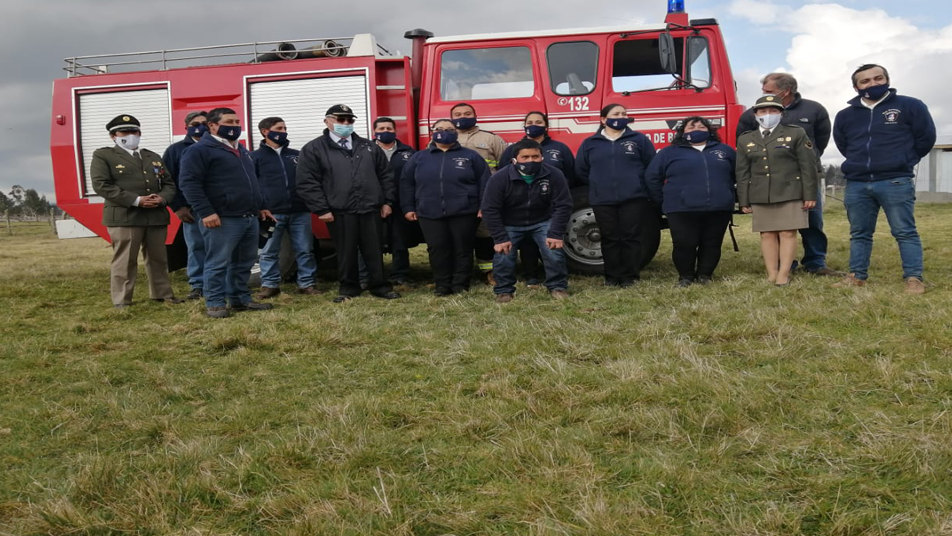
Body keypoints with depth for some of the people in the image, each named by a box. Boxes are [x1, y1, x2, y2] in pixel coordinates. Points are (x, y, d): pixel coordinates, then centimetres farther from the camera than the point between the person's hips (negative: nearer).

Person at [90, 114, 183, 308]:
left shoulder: (153, 157, 22)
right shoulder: (103, 156, 4)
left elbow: (169, 184, 17)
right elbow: (101, 185, -9)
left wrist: (162, 198, -8)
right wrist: (136, 200, -16)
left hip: (157, 216, 5)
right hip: (123, 217, -5)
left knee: (158, 258, 12)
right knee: (124, 260, -5)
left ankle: (162, 294, 24)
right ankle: (121, 302, 2)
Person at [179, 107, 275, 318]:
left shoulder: (241, 150, 21)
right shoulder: (200, 150, -6)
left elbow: (252, 181, 31)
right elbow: (188, 182, -14)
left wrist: (261, 206, 25)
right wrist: (205, 212, -20)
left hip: (249, 218, 8)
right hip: (222, 220, -8)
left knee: (244, 263, 12)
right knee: (218, 264, -4)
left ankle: (240, 299, 21)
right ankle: (214, 303, 4)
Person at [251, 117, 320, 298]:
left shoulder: (297, 155, 15)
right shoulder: (256, 157, 4)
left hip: (300, 212, 3)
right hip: (271, 213, -3)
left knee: (305, 250, 4)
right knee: (269, 252, 3)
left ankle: (307, 283, 12)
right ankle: (270, 285, 14)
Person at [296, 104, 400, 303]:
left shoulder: (368, 146, 13)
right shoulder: (314, 149, 0)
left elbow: (386, 175, 15)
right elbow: (307, 182, -6)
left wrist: (387, 201, 7)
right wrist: (321, 209, -10)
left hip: (371, 209, 3)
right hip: (339, 212, -3)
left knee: (374, 251, 8)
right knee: (346, 252, 6)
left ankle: (379, 285, 19)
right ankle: (348, 287, 20)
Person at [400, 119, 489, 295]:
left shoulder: (470, 156, 8)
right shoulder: (419, 157, 12)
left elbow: (484, 181, 5)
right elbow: (406, 183, 12)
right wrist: (408, 208, 4)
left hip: (463, 213, -1)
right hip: (430, 214, 1)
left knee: (462, 249, 2)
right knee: (437, 250, 0)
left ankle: (461, 285, 11)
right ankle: (442, 285, 9)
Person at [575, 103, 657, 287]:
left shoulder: (639, 139, 6)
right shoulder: (589, 143, 9)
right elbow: (580, 171, 14)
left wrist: (638, 184, 8)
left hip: (634, 198, -1)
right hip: (602, 200, 1)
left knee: (631, 237, 0)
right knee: (610, 238, 4)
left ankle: (630, 276, 7)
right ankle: (612, 276, 12)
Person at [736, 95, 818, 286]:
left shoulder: (796, 134, 5)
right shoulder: (745, 140, 12)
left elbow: (808, 166, 1)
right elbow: (742, 173, 10)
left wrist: (810, 195, -6)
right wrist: (744, 201, 5)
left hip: (790, 194, -2)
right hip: (760, 197, 3)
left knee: (788, 233, -3)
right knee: (767, 235, 2)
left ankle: (784, 274, -2)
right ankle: (771, 274, 5)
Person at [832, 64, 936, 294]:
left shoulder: (910, 106, 1)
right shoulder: (845, 115, 10)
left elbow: (926, 137, 6)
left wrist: (902, 161, 12)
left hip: (896, 182, -4)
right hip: (856, 184, 4)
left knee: (905, 232, -3)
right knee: (859, 233, 9)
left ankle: (913, 278, -2)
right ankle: (857, 276, 16)